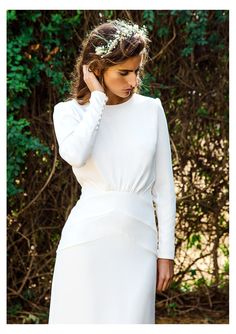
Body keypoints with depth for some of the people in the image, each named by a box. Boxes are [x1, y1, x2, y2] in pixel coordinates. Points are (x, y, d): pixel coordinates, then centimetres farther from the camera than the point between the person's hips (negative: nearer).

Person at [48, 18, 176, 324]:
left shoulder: (151, 109, 8)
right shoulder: (69, 111, 3)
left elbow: (163, 187, 9)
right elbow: (75, 155, -20)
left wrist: (166, 252, 6)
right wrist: (97, 98, -9)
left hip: (138, 241, 2)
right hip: (87, 239, -1)